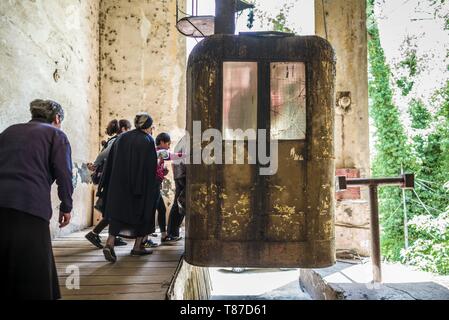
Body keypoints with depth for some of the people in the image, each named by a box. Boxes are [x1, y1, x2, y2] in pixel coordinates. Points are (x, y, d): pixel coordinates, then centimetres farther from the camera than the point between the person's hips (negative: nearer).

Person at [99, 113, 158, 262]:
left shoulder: (121, 138, 8)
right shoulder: (147, 140, -7)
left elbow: (110, 163, 8)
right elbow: (151, 167, -12)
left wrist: (105, 185, 12)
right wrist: (151, 188, -7)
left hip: (119, 184, 4)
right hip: (142, 185, -4)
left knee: (117, 211, 5)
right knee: (142, 212, 11)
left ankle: (110, 243, -14)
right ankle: (138, 247, 18)